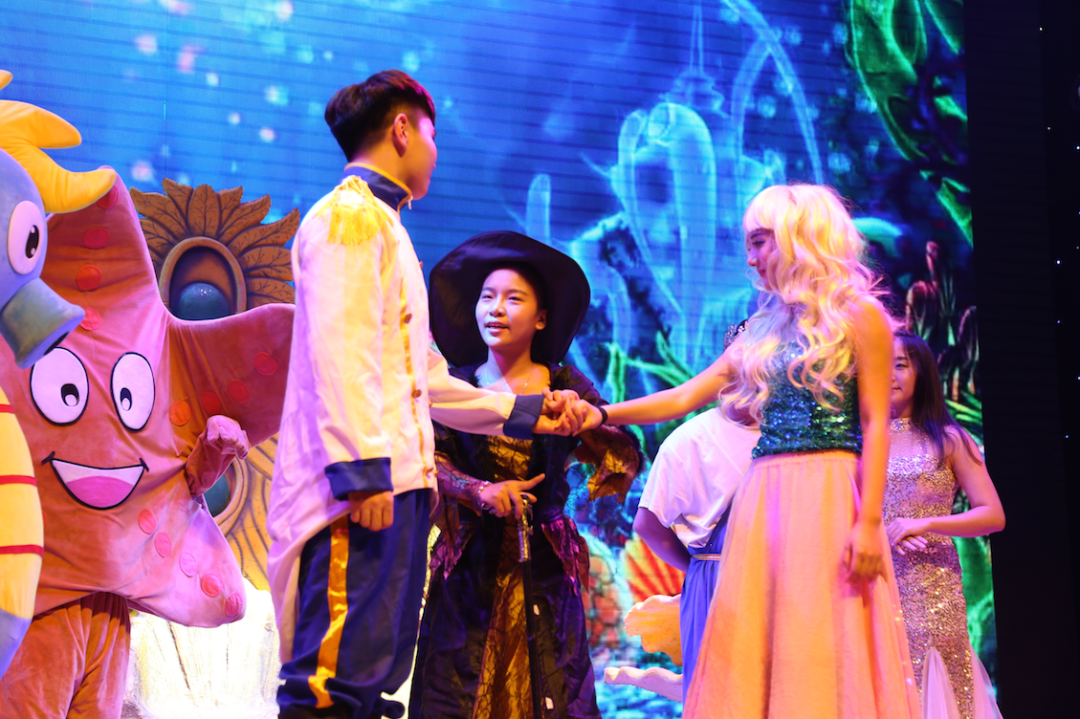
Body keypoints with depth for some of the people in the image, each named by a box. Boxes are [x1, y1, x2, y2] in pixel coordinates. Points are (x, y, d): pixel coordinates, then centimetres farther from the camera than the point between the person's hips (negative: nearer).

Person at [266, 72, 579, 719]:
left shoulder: (383, 225, 28)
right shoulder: (351, 215, -2)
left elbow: (425, 380, 30)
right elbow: (338, 353, -15)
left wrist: (525, 412, 32)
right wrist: (361, 470, -23)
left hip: (398, 483, 10)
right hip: (366, 486, -10)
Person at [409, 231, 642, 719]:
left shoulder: (564, 385, 5)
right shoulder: (457, 384, 5)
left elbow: (625, 454, -2)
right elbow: (429, 459, -6)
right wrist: (481, 491, -21)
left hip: (543, 569, 0)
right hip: (471, 567, 0)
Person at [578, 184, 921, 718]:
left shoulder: (858, 315, 2)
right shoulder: (766, 329, 19)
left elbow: (876, 427, -4)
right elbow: (685, 397, 16)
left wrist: (868, 523, -14)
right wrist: (602, 414, 5)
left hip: (827, 497, -6)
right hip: (763, 500, 6)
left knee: (821, 651, -10)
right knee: (752, 655, 0)